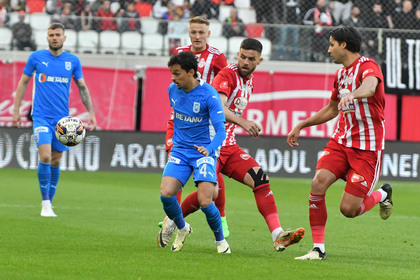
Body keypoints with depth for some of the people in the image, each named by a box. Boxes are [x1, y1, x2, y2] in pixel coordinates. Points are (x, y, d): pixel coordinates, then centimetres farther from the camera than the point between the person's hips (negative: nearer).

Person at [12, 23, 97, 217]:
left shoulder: (73, 61, 4)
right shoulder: (36, 57, -1)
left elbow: (82, 88, 13)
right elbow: (23, 82, 8)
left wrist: (91, 112, 6)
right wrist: (16, 110, 6)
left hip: (62, 118, 3)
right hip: (41, 116, -3)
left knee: (56, 161, 7)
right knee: (45, 157, -17)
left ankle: (50, 202, 19)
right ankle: (45, 204, -9)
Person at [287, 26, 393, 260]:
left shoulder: (368, 66, -13)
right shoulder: (341, 74, 14)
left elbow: (370, 87, -38)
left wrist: (352, 95, -60)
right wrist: (301, 126, 32)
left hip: (368, 147, -7)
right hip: (342, 141, 7)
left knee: (348, 209, -10)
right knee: (319, 183, -18)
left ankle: (383, 195, 23)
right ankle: (318, 248, -10)